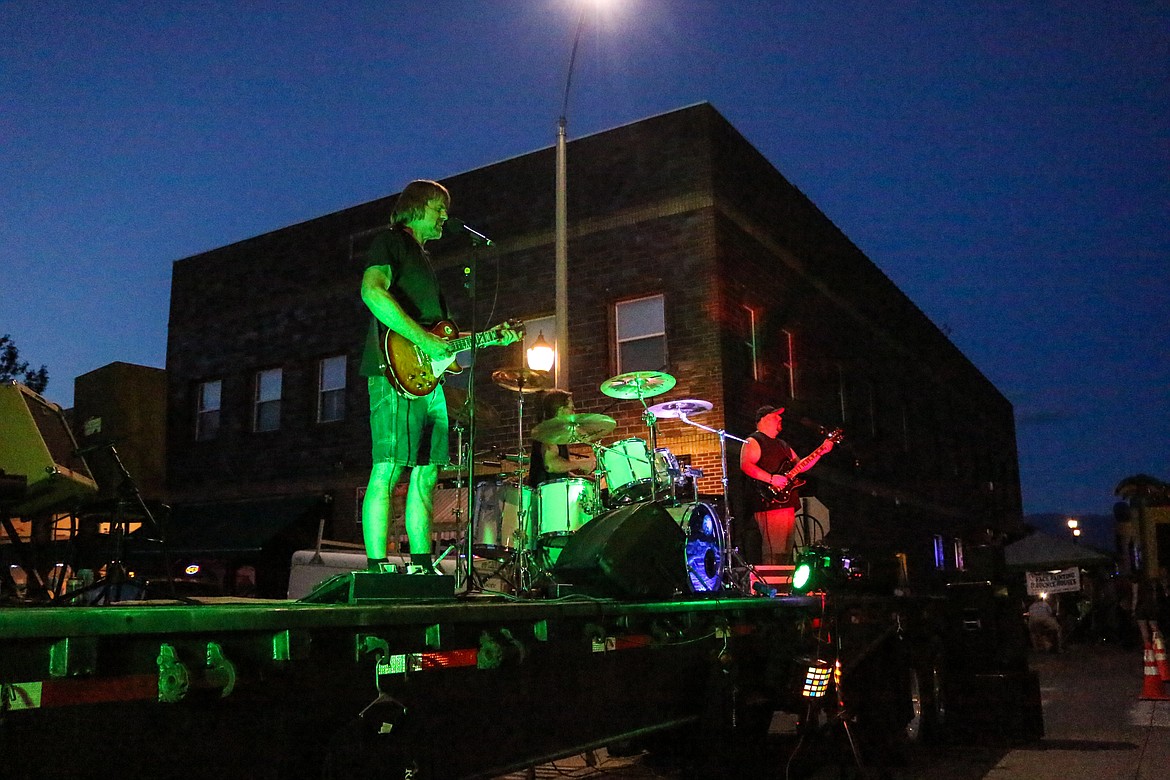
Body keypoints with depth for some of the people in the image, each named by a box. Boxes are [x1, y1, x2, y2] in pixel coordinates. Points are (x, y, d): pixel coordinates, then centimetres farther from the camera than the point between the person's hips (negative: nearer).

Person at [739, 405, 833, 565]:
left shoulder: (782, 444, 26)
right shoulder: (753, 442, -3)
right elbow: (745, 465, -18)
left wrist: (820, 452, 18)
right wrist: (771, 478, -23)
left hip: (787, 503, 10)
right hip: (770, 503, -10)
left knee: (786, 553, 10)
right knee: (774, 553, -17)